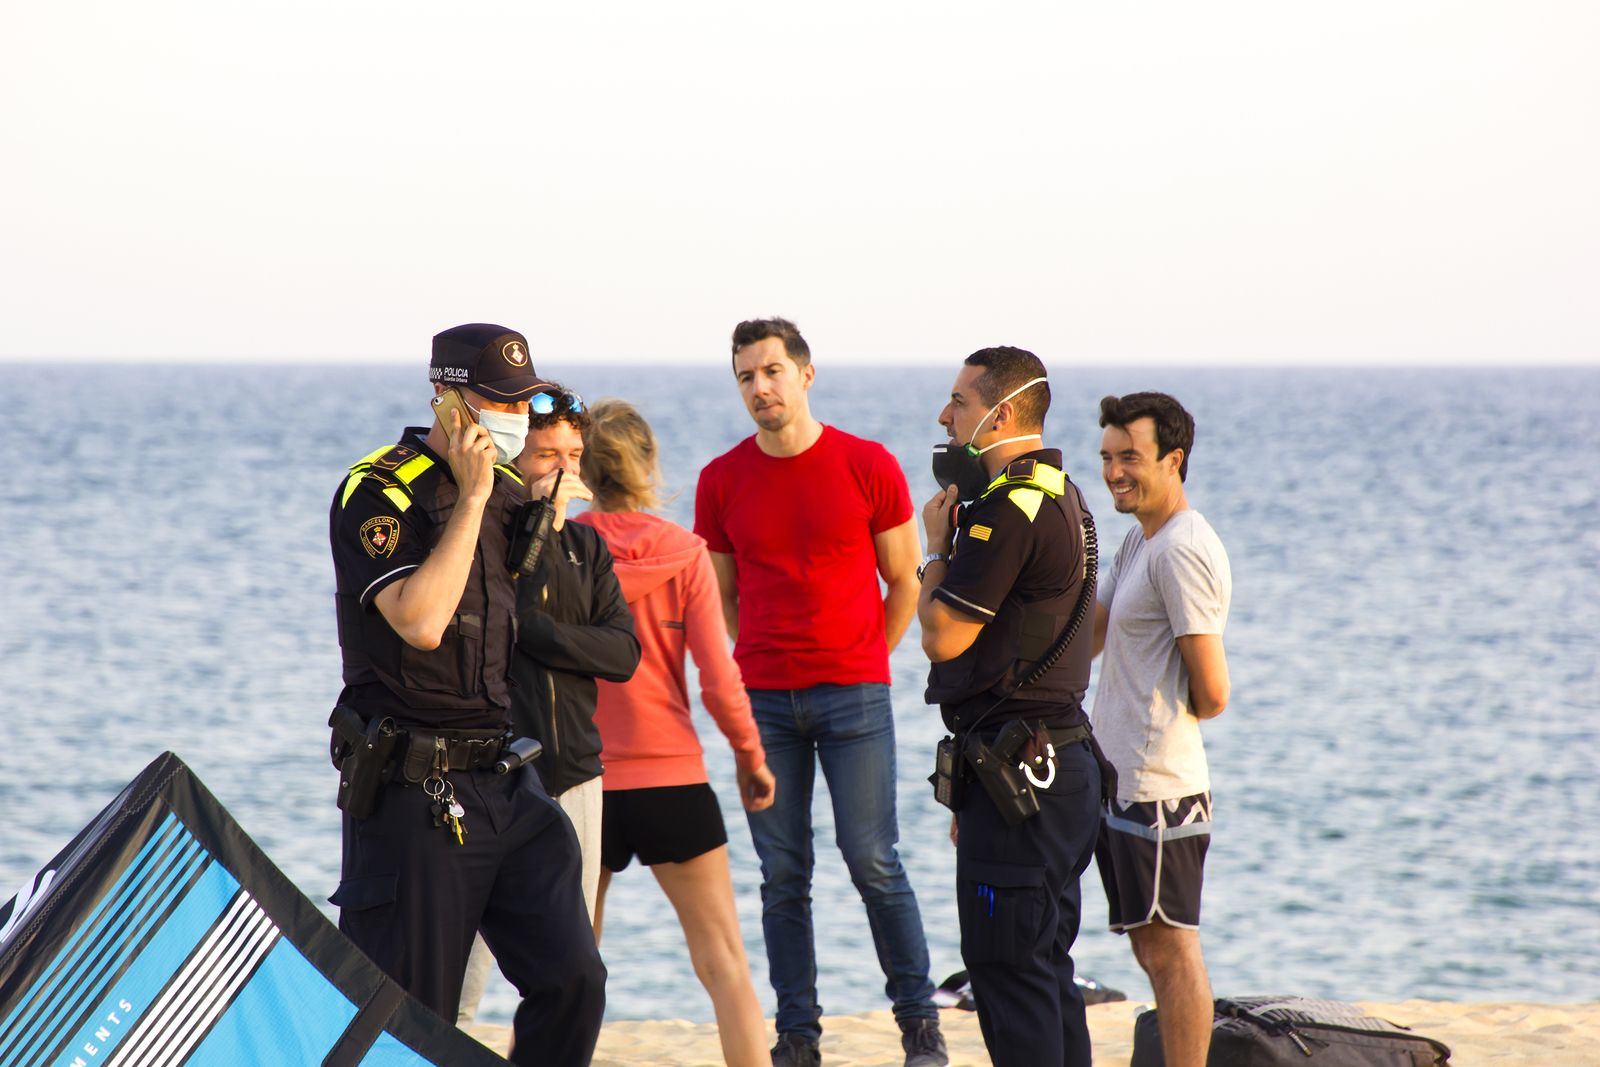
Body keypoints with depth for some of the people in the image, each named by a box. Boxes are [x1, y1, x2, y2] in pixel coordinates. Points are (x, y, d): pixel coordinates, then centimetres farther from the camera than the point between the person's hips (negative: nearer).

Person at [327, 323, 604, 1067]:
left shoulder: (509, 492, 13)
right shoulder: (378, 493, -10)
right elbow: (420, 621, -24)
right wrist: (471, 497, -18)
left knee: (571, 980, 0)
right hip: (413, 790, -7)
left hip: (509, 781, 7)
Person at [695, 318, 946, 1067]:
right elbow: (721, 598, 13)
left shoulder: (870, 468, -1)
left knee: (873, 860, -4)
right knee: (782, 874, 3)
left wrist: (860, 667, 3)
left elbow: (904, 584, 6)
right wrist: (743, 678, 4)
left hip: (854, 693, -2)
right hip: (762, 696, 2)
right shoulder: (722, 481, 5)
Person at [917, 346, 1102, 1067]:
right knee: (1048, 971, 14)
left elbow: (942, 635, -18)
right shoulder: (1062, 498, 16)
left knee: (1007, 973, -6)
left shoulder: (1008, 510, -17)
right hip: (1064, 759, 10)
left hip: (1014, 774, -10)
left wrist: (937, 546, -1)